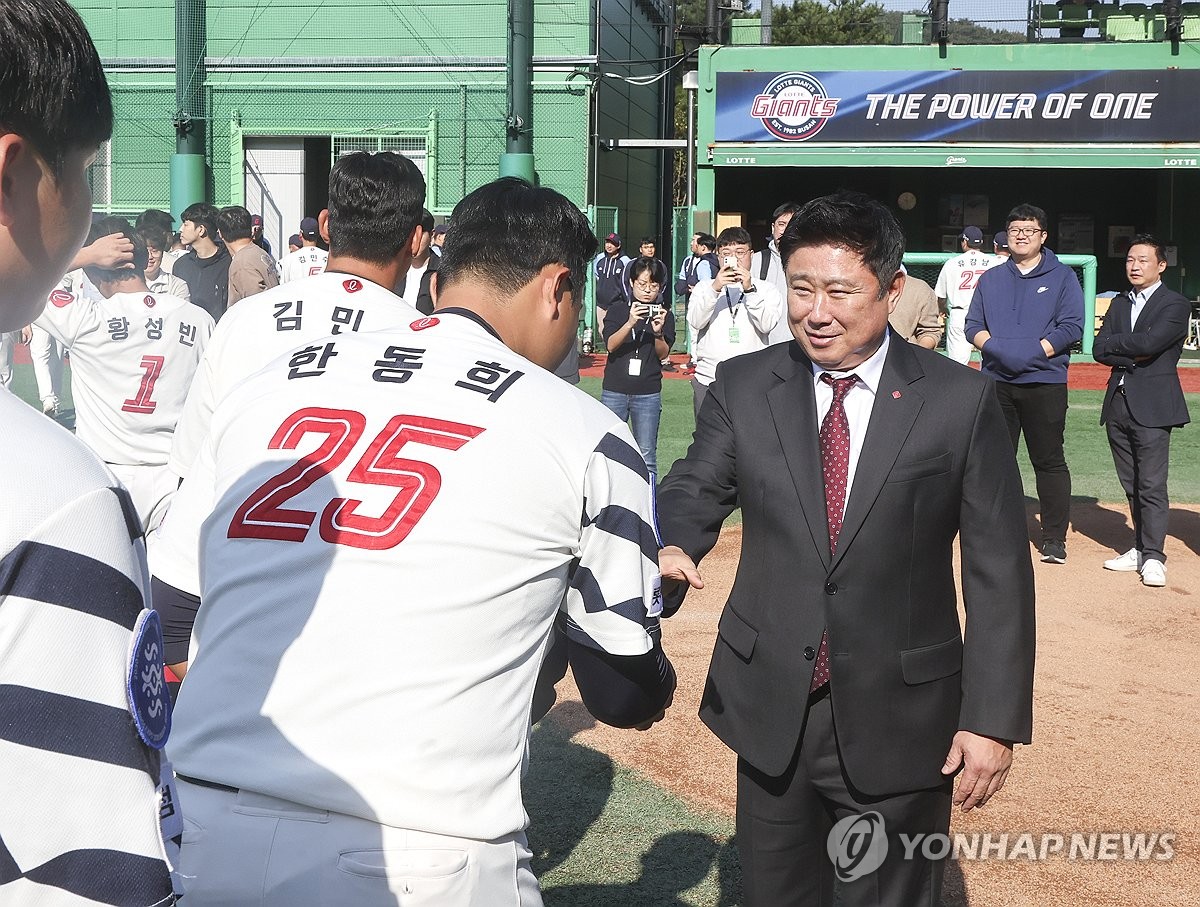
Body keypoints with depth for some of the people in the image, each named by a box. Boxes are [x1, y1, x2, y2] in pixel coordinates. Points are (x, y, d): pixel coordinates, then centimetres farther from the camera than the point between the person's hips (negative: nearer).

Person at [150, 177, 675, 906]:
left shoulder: (269, 385, 9)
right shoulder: (584, 432, 1)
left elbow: (164, 607, 13)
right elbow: (628, 696, 9)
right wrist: (652, 689, 31)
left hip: (211, 841, 4)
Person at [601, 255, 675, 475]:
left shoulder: (664, 314, 3)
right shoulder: (617, 309, 1)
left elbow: (663, 354, -3)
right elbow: (610, 345, -12)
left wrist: (658, 332, -23)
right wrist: (630, 323, -28)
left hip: (648, 393, 0)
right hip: (614, 391, 0)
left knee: (647, 457, 2)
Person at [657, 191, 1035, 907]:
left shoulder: (962, 401, -6)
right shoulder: (743, 387, 1)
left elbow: (999, 571, -5)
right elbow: (696, 489, -6)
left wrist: (995, 716, -8)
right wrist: (668, 551, -30)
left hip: (899, 721, -2)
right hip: (770, 710, 2)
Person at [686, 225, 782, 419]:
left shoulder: (766, 290, 10)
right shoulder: (705, 287, 14)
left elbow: (766, 325, -7)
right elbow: (695, 322, -3)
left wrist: (749, 290, -16)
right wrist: (715, 288, -15)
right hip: (708, 380, 2)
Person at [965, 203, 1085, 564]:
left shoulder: (1062, 277, 3)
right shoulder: (990, 279, 14)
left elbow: (1071, 328, -5)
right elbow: (973, 325, 10)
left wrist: (1031, 354, -15)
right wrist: (993, 346, -11)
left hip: (1045, 382, -3)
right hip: (996, 382, 4)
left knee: (1049, 461, -1)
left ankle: (1054, 538, 4)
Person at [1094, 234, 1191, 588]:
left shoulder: (1176, 305, -4)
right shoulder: (1119, 304, 15)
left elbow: (1149, 342, -19)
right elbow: (1099, 349, 4)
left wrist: (1114, 344, -4)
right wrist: (1132, 356, -10)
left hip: (1152, 406, -6)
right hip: (1118, 404, 6)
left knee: (1152, 485, -8)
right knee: (1131, 485, 10)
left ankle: (1153, 557, -6)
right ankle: (1141, 547, 18)